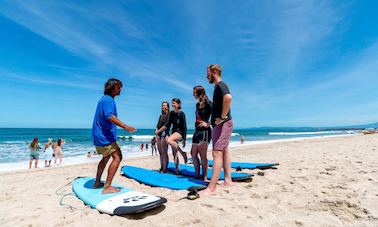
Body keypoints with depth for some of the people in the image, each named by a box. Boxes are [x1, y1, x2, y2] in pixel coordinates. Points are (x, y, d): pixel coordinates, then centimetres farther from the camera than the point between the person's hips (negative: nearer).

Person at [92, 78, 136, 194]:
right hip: (105, 136, -11)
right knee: (117, 157, -14)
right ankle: (107, 187, -13)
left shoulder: (104, 99, 18)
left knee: (106, 157, 23)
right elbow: (110, 116, -29)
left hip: (99, 135, 11)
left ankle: (97, 182, 34)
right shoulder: (108, 99, -15)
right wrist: (125, 126, -36)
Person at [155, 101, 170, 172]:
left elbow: (166, 125, -11)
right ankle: (161, 167, 16)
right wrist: (156, 132, -1)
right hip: (159, 134, 8)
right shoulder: (161, 115, 20)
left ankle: (165, 169, 0)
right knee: (160, 152, 9)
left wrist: (158, 131, -7)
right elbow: (158, 125, 15)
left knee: (164, 152, -6)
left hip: (164, 134, -8)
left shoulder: (169, 115, -2)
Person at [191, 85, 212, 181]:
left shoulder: (208, 103, -8)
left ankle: (204, 177, 4)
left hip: (205, 131, -9)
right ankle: (197, 175, 23)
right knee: (193, 154, 11)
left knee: (202, 155, -6)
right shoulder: (197, 105, 17)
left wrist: (208, 124, -19)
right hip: (197, 131, 9)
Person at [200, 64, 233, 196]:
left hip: (223, 124, -11)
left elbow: (228, 97, -35)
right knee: (224, 151, 14)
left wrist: (222, 117, -27)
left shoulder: (220, 85, -13)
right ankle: (227, 180, 25)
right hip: (220, 124, 11)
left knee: (217, 152, -13)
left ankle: (211, 188, -12)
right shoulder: (218, 86, 19)